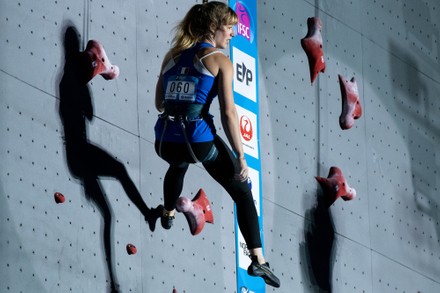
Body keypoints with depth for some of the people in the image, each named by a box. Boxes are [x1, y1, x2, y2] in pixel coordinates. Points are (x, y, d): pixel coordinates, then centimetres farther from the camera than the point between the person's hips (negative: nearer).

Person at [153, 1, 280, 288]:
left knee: (178, 165, 43)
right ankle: (258, 259, 0)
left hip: (166, 142, 5)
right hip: (200, 139, -5)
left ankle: (168, 213, 63)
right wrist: (241, 156, -6)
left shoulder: (172, 55, 15)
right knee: (243, 193, 10)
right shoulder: (220, 60, -1)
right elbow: (228, 112, -9)